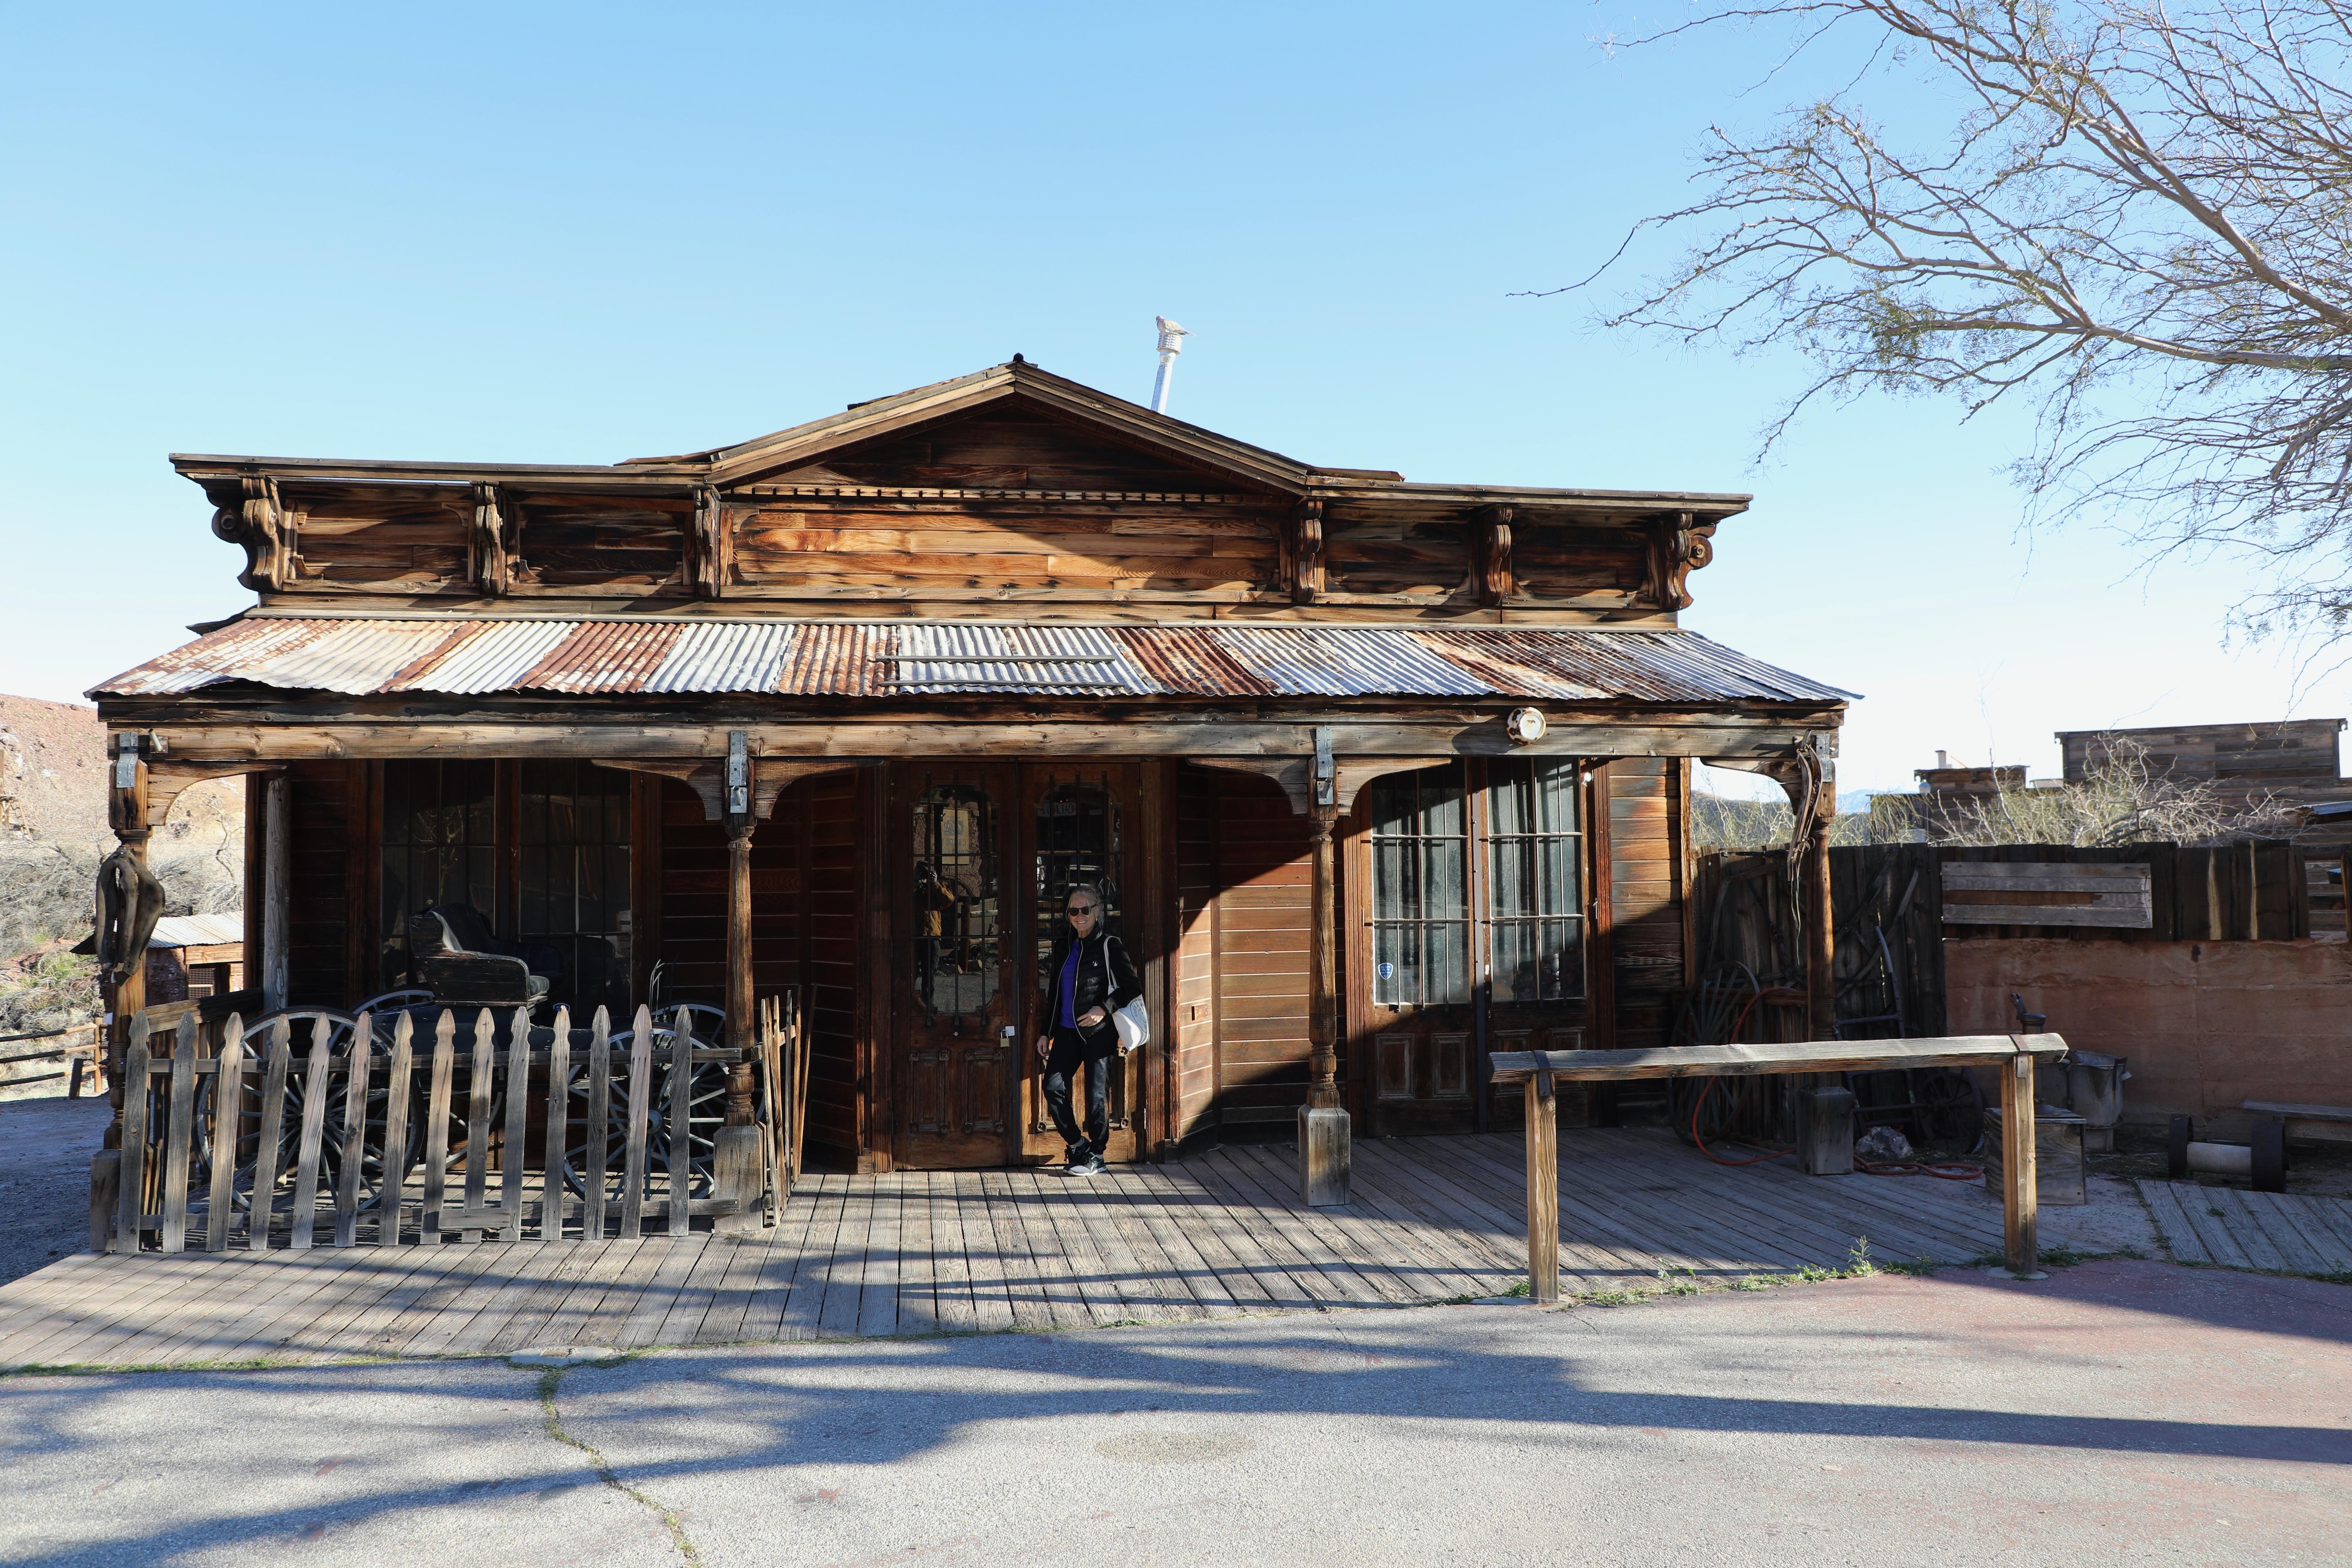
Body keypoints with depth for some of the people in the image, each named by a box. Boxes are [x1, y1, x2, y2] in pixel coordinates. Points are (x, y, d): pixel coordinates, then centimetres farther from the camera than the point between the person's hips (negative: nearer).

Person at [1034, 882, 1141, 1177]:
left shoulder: (1110, 946, -4)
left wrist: (1104, 1009, -15)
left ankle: (1096, 1155, 12)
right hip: (1067, 1031, 5)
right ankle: (1077, 1144, 13)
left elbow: (1133, 987, -4)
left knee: (1097, 1095, -3)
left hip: (1099, 1032, -5)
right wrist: (1045, 1032, 15)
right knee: (1053, 1087, -5)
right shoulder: (1063, 947, 13)